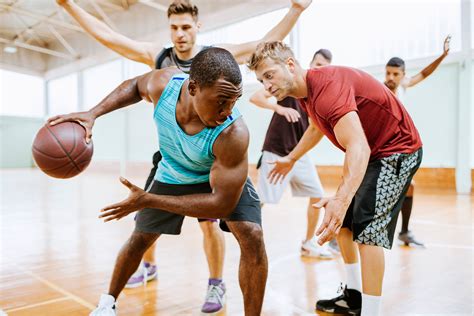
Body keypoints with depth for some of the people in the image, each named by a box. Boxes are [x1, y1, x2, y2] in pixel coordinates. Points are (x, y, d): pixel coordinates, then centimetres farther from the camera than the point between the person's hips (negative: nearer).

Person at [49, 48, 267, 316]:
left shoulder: (234, 133, -43)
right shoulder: (163, 83, -32)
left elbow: (223, 203, -37)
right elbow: (134, 86, -5)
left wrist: (149, 200, -35)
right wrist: (94, 113, -18)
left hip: (225, 176, -3)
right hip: (172, 175, 3)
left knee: (252, 236, -24)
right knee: (141, 238, 14)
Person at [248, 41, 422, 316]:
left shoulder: (327, 85, -30)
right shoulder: (306, 92, 0)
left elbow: (358, 147, -43)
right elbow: (317, 128, 22)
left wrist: (342, 199, -57)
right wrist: (291, 159, 32)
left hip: (397, 150, -10)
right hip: (370, 152, 10)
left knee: (367, 226, -19)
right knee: (342, 221, 12)